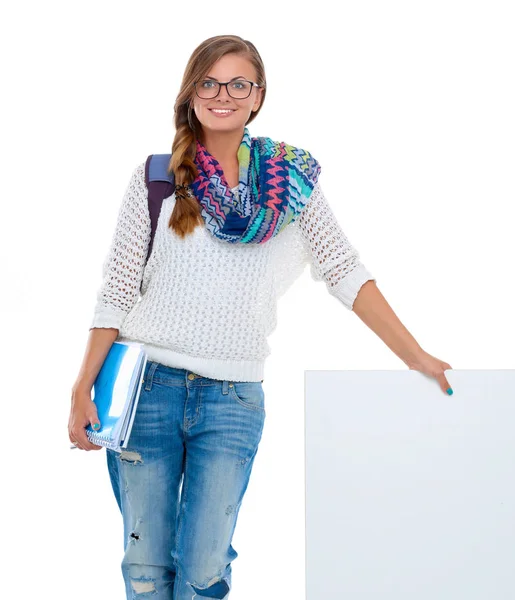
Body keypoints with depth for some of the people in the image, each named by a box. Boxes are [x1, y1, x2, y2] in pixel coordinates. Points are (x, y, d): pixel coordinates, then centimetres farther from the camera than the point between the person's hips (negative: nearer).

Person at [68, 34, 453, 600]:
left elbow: (346, 274, 4)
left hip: (232, 399, 0)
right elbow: (116, 294, 3)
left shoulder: (290, 178, 5)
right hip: (146, 384, 0)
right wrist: (83, 389, -2)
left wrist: (415, 356, -1)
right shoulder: (156, 178, 3)